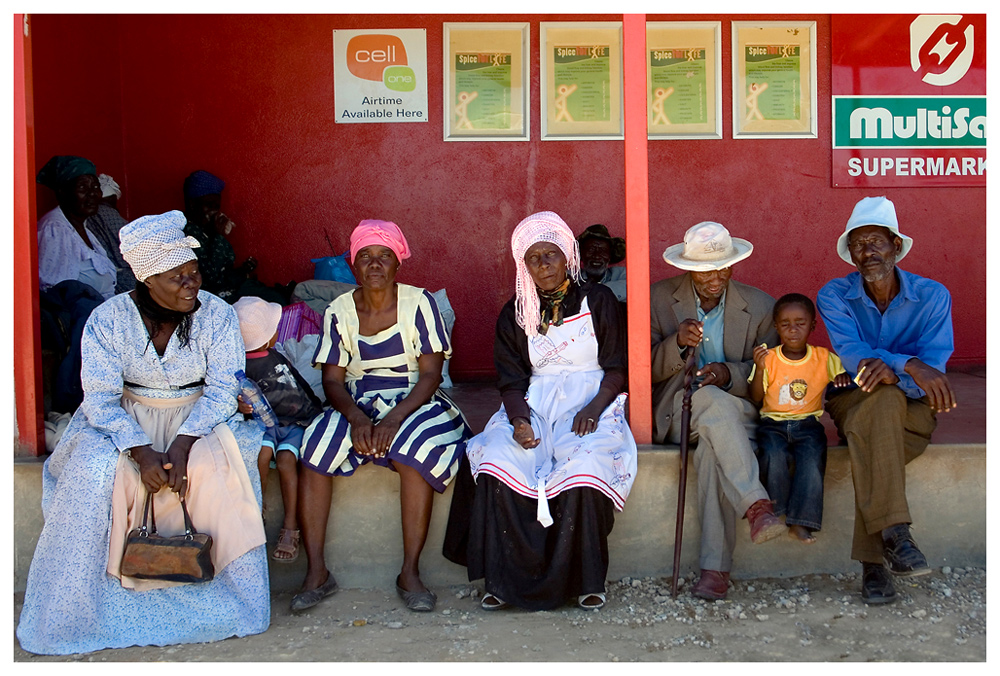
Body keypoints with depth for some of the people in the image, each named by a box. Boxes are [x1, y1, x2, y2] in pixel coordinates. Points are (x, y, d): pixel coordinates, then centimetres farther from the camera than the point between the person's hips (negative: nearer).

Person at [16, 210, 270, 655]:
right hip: (127, 419, 0)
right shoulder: (109, 319, -10)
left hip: (198, 416, 0)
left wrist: (182, 442, -27)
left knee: (214, 468, -32)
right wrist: (141, 451, -28)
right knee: (93, 471, -29)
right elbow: (101, 397, -13)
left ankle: (221, 593, -15)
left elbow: (222, 390, -11)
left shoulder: (216, 315, -9)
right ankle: (79, 604, -13)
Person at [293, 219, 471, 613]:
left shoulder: (418, 304, -4)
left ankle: (410, 573, -24)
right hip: (357, 405, 3)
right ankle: (316, 571, -19)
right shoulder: (339, 311, 5)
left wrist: (394, 418, -24)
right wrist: (356, 417, -20)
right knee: (313, 449, -26)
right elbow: (332, 380, 1)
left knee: (416, 452, -35)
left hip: (413, 402, -3)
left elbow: (430, 375, -9)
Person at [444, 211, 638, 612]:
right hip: (533, 408, 2)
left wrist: (594, 407, -16)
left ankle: (584, 579, -19)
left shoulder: (598, 301, 7)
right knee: (497, 462, -29)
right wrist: (519, 419, -15)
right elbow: (512, 381, 7)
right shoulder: (515, 315, 13)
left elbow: (616, 369, 4)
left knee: (585, 467, -35)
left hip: (590, 404, -2)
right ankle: (506, 579, -20)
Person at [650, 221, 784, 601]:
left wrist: (730, 374, -16)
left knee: (712, 448, -36)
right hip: (677, 411, 0)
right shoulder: (659, 299, 2)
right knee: (713, 400, -36)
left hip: (736, 413, 0)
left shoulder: (759, 306, 4)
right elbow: (647, 370, 0)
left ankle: (715, 566, -36)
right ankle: (756, 505, -43)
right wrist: (678, 344, -21)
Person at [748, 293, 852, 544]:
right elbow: (756, 398, -1)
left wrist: (845, 378, -15)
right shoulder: (768, 358, 4)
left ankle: (800, 521, -22)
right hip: (773, 422, 0)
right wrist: (759, 369, -16)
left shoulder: (823, 358, 7)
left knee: (812, 457, -30)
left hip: (808, 422, 0)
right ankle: (776, 512, -12)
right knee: (774, 455, -32)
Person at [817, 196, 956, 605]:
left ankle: (873, 560, -31)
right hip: (852, 404, 0)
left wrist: (890, 369, -34)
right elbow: (851, 355, -18)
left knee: (866, 431, -35)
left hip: (912, 411, 0)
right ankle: (894, 533, -42)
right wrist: (911, 365, -34)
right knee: (884, 399, -37)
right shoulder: (834, 296, -1)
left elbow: (934, 366, -13)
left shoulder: (932, 296, -2)